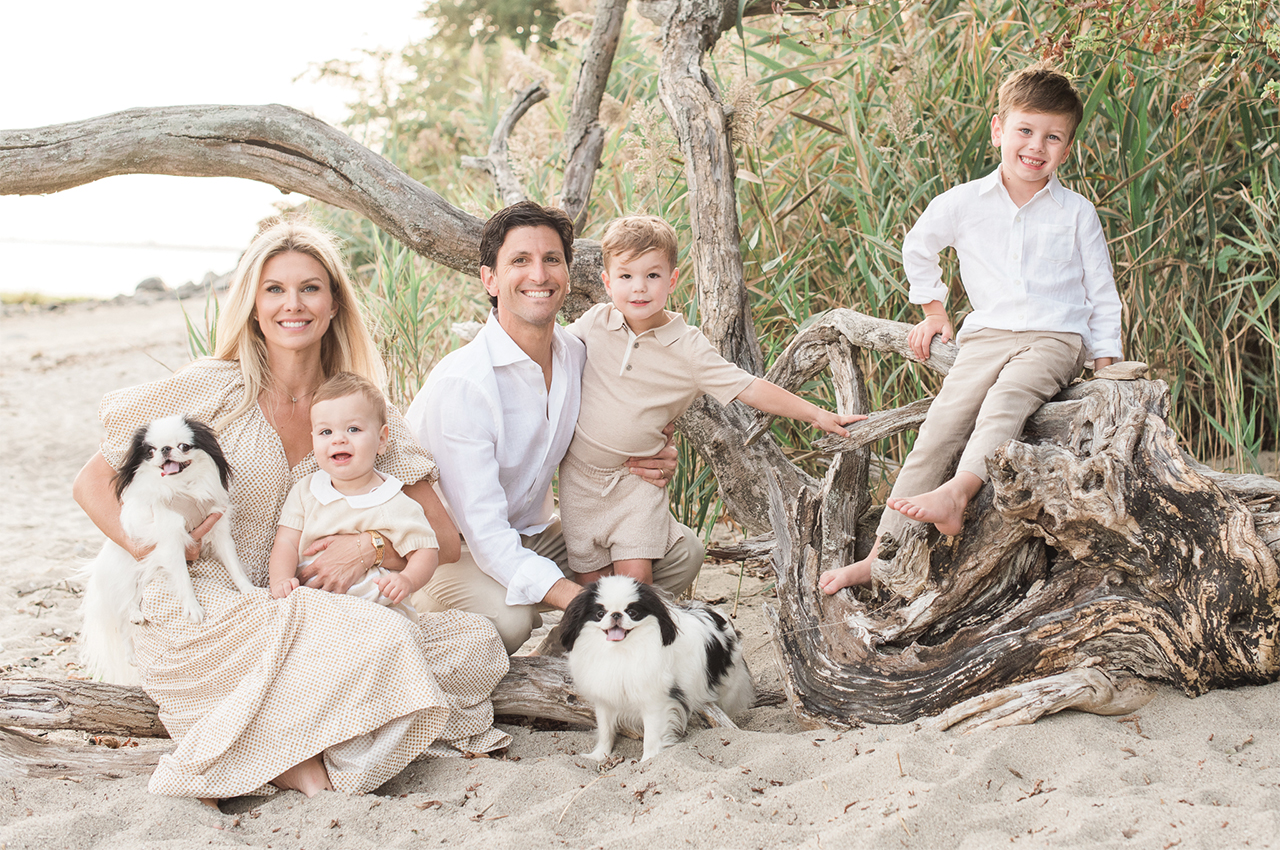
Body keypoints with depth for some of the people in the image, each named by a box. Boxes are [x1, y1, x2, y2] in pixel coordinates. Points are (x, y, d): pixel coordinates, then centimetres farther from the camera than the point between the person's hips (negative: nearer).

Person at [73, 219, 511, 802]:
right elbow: (93, 484, 3)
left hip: (297, 614, 6)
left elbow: (445, 540, 6)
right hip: (199, 617, -6)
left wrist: (372, 545, -13)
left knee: (477, 645, -13)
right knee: (384, 641, -29)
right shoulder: (213, 388, -3)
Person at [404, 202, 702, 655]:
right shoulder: (459, 384, -26)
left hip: (534, 533, 7)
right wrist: (580, 599, -41)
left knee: (683, 551, -3)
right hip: (451, 547, -7)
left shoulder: (577, 354, -4)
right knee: (505, 617, -38)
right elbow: (485, 535, -29)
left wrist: (650, 463, -11)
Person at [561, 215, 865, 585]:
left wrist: (816, 414, -10)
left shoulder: (688, 348, -11)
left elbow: (749, 388, -10)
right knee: (590, 579, 6)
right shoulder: (595, 322, -7)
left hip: (637, 477, -1)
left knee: (635, 573, -13)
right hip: (580, 474, 2)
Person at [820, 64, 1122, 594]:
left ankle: (956, 493, -54)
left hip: (1056, 337, -1)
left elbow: (1102, 295, 10)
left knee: (1007, 397, -34)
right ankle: (882, 553, -20)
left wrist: (1106, 368, 3)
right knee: (941, 426, -18)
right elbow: (918, 249, 26)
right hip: (987, 336, 1)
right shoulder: (963, 203, 7)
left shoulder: (1076, 213, 5)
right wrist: (933, 310, 23)